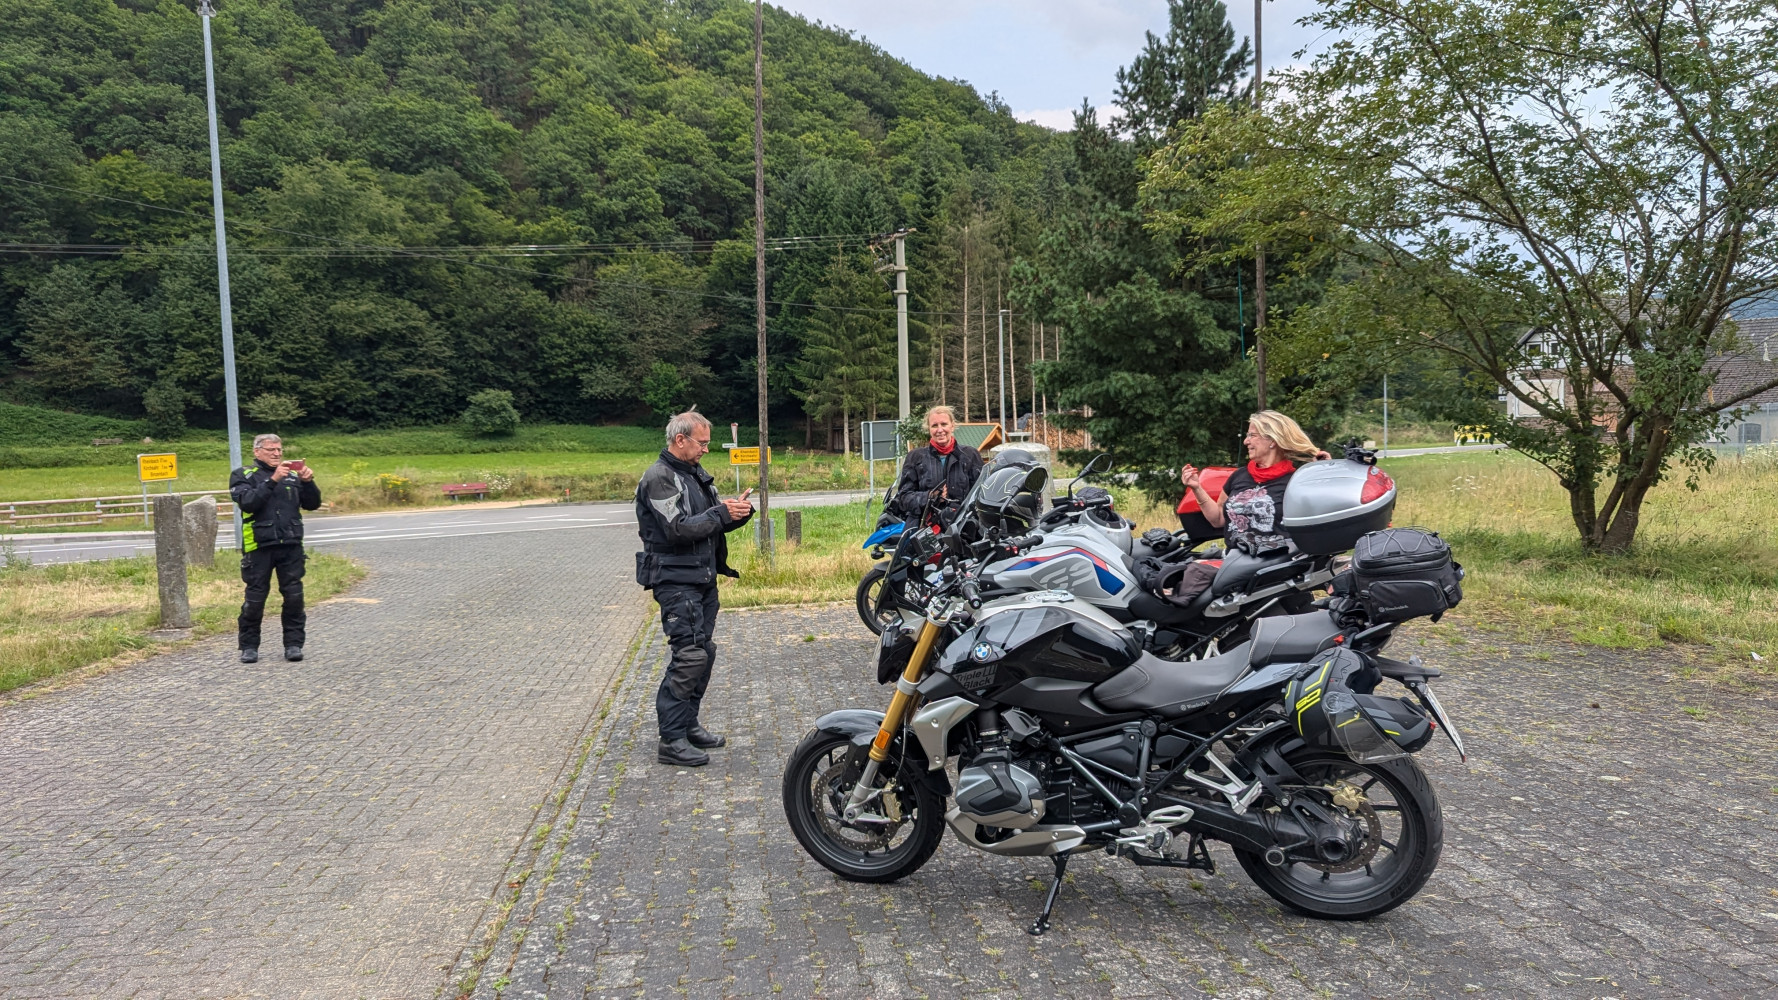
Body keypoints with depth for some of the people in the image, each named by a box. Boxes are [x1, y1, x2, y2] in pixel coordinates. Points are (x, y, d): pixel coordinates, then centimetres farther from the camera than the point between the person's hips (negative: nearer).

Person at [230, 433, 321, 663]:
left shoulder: (292, 474, 13)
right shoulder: (243, 475, 4)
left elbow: (312, 504, 9)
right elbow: (248, 502, -13)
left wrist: (308, 482, -8)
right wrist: (272, 481, -21)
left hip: (291, 545, 2)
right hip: (259, 547, -2)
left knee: (294, 596, 1)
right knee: (255, 598, 3)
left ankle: (294, 643, 10)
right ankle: (249, 646, 16)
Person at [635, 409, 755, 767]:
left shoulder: (697, 474, 16)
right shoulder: (659, 478, -13)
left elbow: (714, 523, 16)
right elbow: (679, 528, -23)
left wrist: (738, 512, -4)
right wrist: (722, 513, -18)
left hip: (704, 577, 9)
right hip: (676, 580, -9)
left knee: (704, 651, 13)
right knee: (690, 654, -14)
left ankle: (689, 724, 25)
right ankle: (671, 740, -8)